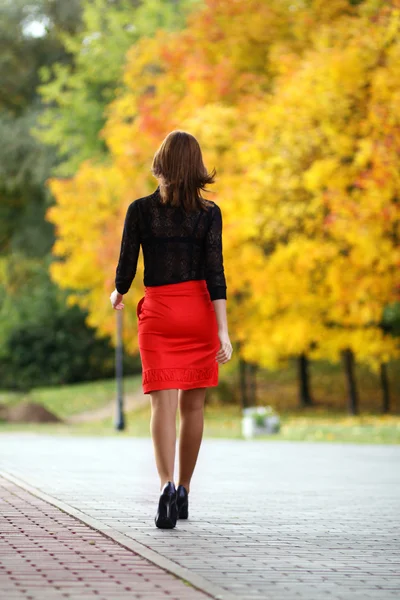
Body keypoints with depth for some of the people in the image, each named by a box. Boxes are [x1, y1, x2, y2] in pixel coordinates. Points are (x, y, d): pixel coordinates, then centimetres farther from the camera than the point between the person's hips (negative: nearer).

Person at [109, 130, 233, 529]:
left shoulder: (140, 210, -2)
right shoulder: (209, 213, -2)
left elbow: (126, 269, -1)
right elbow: (215, 273, -9)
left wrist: (117, 295, 22)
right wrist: (223, 331, -11)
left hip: (158, 312, -1)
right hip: (198, 311, 1)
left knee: (163, 405, -6)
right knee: (192, 405, 12)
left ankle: (166, 485, -27)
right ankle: (183, 492, 19)